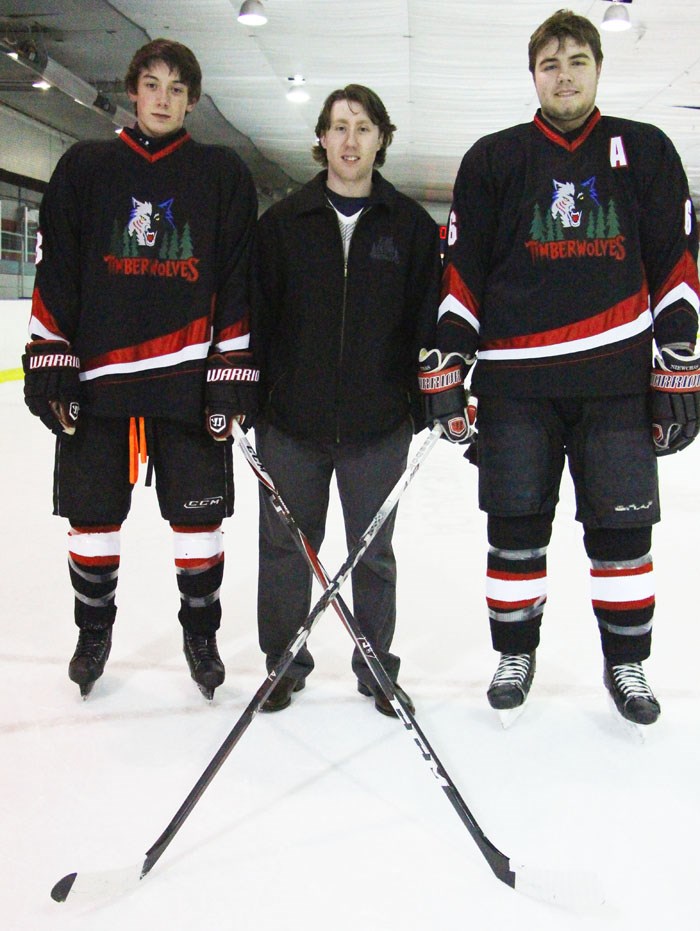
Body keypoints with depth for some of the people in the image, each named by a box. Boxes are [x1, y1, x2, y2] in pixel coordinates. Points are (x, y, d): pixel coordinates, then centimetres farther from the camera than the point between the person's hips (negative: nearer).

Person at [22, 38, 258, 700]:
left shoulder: (224, 175, 7)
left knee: (199, 516, 4)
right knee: (93, 516, 8)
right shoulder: (84, 168, 10)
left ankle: (200, 632, 25)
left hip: (189, 377, -1)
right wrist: (48, 363, 0)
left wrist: (233, 374, -4)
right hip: (95, 377, 1)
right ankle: (94, 631, 29)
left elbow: (239, 281, 3)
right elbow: (55, 272, 7)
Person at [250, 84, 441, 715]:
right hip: (290, 420, 1)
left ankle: (377, 666, 28)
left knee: (373, 551, 11)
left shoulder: (411, 225, 4)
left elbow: (428, 317, 4)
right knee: (285, 545, 10)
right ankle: (284, 663, 28)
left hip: (378, 425, 0)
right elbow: (256, 314, 4)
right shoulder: (283, 221, 4)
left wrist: (432, 401, -1)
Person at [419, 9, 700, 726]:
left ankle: (625, 663, 21)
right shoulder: (493, 159, 8)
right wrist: (446, 362, -1)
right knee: (515, 525, 4)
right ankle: (515, 654, 23)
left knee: (623, 526, 3)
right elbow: (462, 269, 7)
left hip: (616, 375, 0)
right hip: (515, 379, 0)